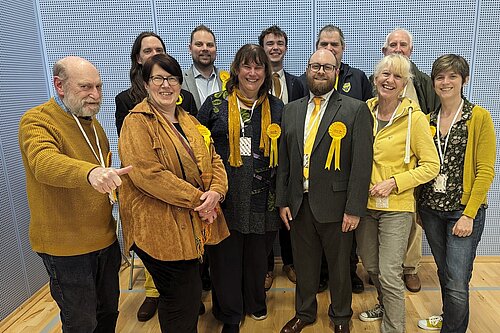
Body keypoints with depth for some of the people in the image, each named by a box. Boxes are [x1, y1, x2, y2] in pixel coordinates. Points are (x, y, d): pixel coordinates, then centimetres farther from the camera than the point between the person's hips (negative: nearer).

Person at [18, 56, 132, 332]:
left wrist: (109, 178, 4)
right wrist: (90, 172, -55)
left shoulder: (92, 122, 10)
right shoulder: (36, 121, -14)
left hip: (105, 238, 7)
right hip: (66, 247, -7)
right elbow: (45, 163, -37)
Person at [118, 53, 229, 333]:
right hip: (160, 227, -7)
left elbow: (213, 159, 9)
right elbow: (148, 174, -22)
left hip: (192, 225, 7)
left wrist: (216, 191, -11)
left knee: (190, 297, 21)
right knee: (181, 302, 3)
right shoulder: (137, 123, -10)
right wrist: (197, 199, -19)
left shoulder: (189, 121, 13)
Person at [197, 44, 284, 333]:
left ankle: (255, 303, 43)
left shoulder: (276, 108, 7)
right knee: (225, 256, 8)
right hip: (224, 195, -1)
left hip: (262, 197, 1)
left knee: (257, 255, 15)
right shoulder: (216, 103, 2)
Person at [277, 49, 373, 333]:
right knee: (304, 264, 18)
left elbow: (362, 163, -10)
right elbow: (284, 160, 8)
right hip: (298, 203, 4)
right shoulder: (292, 110, 8)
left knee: (339, 265, 15)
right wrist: (283, 201, 4)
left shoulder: (356, 110, -6)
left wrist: (354, 209, -14)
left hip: (335, 204, -3)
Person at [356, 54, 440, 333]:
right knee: (371, 266, 19)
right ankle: (386, 306, 46)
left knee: (389, 274, -2)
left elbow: (431, 165, -8)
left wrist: (393, 182, -18)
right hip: (365, 204, 5)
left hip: (396, 207, -5)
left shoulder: (414, 117, -11)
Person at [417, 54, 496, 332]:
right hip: (431, 208, 4)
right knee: (444, 272, 19)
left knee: (457, 285, -3)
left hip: (463, 210, -4)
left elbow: (486, 171, -10)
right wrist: (417, 205, 4)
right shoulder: (428, 120, 7)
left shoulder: (479, 117, -7)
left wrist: (469, 214, -15)